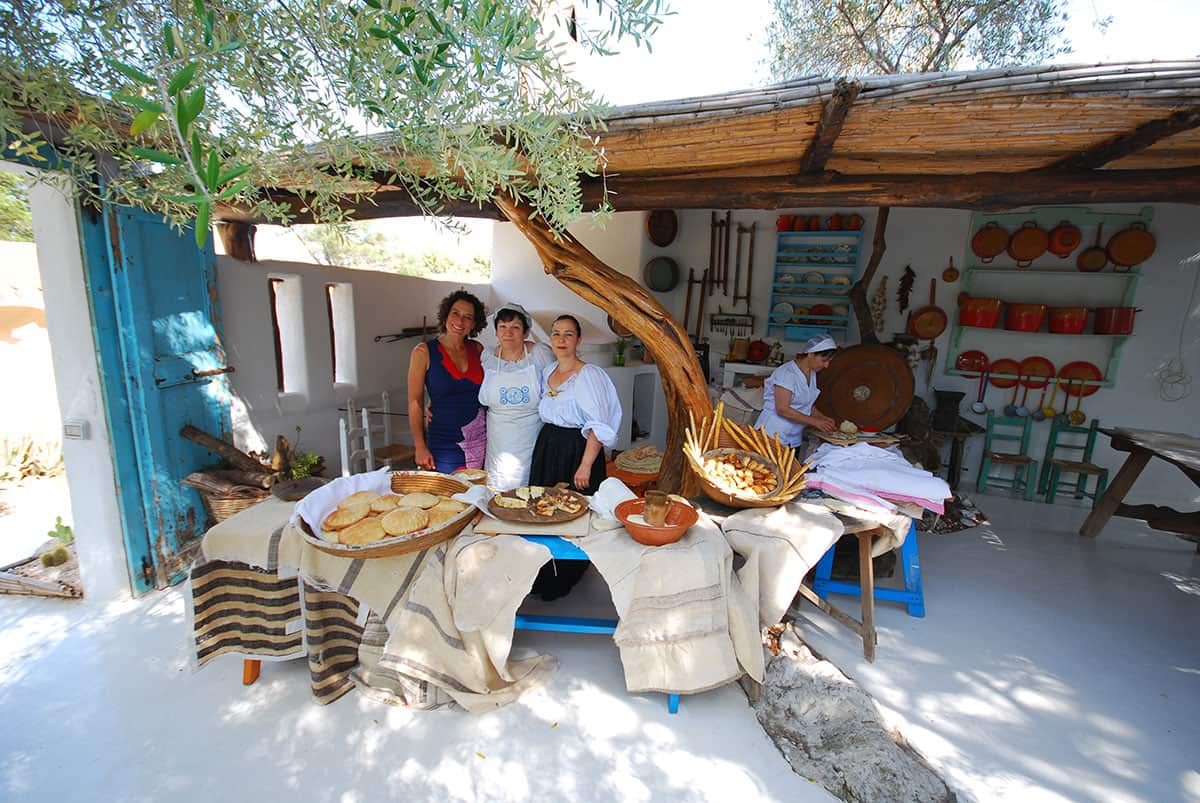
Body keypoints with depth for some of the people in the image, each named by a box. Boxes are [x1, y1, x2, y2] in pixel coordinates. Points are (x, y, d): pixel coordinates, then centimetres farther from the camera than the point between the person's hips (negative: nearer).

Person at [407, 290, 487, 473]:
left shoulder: (477, 349, 6)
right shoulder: (424, 352, -3)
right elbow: (415, 403, -4)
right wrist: (420, 447, -9)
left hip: (481, 440, 3)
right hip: (444, 443, -3)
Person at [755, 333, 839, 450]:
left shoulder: (812, 374, 11)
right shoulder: (787, 373, -16)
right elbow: (782, 409, -22)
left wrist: (824, 418, 2)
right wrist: (815, 422, -19)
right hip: (773, 436, -8)